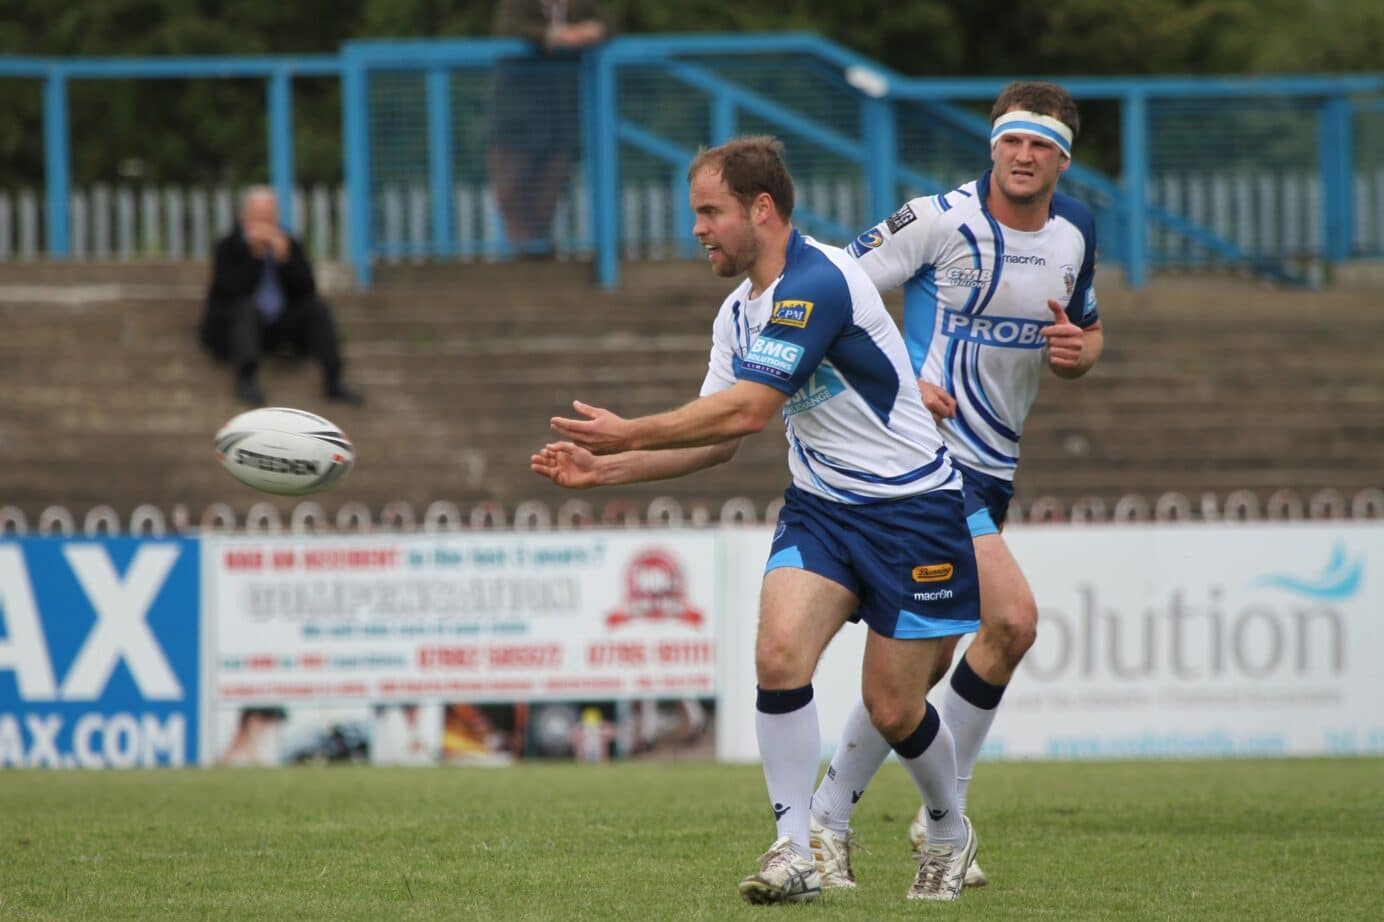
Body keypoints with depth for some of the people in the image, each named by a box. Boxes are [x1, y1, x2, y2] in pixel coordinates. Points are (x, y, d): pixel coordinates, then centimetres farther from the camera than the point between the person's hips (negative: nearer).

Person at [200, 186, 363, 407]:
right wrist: (254, 256, -27)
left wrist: (285, 258, -23)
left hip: (277, 327, 4)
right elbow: (232, 292, -23)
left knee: (318, 308, -18)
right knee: (247, 307, -34)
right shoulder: (228, 247, -9)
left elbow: (307, 290, -10)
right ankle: (246, 379, -51)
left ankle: (332, 380, -30)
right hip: (232, 327, -4)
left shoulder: (289, 245, 1)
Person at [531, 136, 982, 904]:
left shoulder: (817, 283, -23)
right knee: (779, 653, -18)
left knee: (892, 709, 0)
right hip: (820, 507, 7)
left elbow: (745, 411, -27)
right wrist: (607, 468, 2)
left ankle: (950, 831, 29)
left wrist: (630, 433, -19)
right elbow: (717, 440, 12)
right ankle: (796, 850, -14)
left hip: (909, 510, -7)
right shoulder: (738, 312, 7)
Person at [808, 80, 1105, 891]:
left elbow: (1089, 331, 22)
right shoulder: (940, 220, -12)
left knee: (923, 657, 6)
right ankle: (942, 816, -7)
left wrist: (1077, 351, -3)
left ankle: (831, 817, 20)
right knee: (1012, 619, -20)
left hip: (994, 471, 8)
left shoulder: (1074, 233, 9)